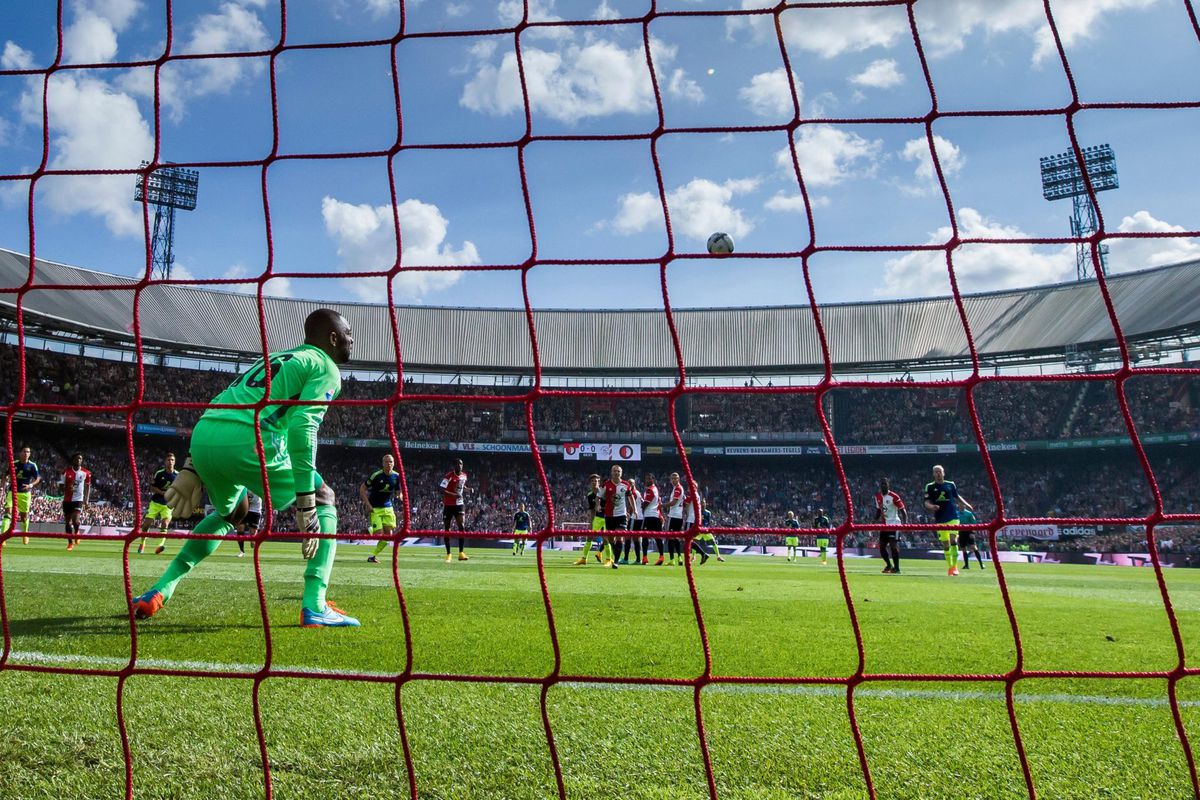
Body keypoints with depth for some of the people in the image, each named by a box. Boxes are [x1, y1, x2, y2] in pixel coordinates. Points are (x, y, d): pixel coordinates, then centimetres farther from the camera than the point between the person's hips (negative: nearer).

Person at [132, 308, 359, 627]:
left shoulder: (274, 358, 32)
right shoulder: (325, 368, 8)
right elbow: (302, 426, -9)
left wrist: (191, 469, 24)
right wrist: (305, 505, -11)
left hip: (202, 437, 8)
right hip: (246, 441, -7)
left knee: (229, 512, 35)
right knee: (323, 501, 12)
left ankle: (160, 591, 30)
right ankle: (315, 606, -1)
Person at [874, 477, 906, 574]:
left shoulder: (894, 496, -14)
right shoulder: (878, 496, 7)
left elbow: (902, 510, -13)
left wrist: (904, 523, -23)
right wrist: (876, 520, 15)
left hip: (893, 524, -7)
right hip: (884, 524, 7)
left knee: (893, 545, -13)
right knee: (882, 546, 8)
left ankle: (896, 568, -4)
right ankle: (889, 565, 27)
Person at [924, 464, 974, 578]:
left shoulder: (951, 484, 6)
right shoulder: (930, 486, 2)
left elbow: (957, 497, 21)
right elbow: (927, 502, -4)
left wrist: (967, 505, 16)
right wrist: (931, 506, -24)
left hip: (953, 517, 0)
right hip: (940, 519, 0)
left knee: (953, 540, -13)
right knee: (945, 544, 4)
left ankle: (954, 566, -6)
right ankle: (949, 566, 17)